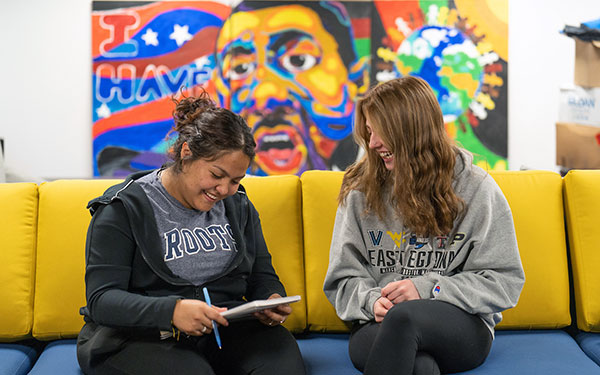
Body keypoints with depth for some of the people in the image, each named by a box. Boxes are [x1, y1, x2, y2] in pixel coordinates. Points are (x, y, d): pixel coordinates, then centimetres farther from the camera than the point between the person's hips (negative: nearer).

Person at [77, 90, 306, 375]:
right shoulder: (125, 209, -5)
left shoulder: (238, 205, 14)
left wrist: (273, 300, -8)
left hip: (225, 330, 5)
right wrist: (171, 311, -30)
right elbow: (101, 299, -12)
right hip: (141, 337, -4)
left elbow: (262, 276, 18)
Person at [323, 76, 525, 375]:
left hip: (464, 328, 0)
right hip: (377, 327, 0)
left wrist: (428, 288, -12)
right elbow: (343, 279, 12)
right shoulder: (360, 192, 9)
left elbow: (505, 282, 0)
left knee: (404, 316, -38)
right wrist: (370, 300, -12)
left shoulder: (476, 189, 1)